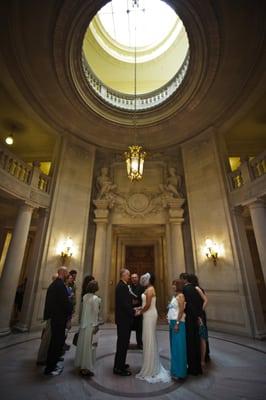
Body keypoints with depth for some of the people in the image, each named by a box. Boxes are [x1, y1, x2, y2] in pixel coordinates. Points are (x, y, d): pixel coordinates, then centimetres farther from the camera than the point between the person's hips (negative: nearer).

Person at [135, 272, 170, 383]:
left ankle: (150, 369, 16)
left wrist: (140, 312, -8)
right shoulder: (149, 289, 11)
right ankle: (152, 366, 33)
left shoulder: (150, 289, -18)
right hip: (149, 315, 10)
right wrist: (139, 308, 9)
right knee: (150, 339, 18)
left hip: (149, 315, -10)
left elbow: (148, 305, -22)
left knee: (149, 339, 2)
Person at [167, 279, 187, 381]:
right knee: (173, 347, 16)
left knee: (178, 347, 0)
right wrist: (170, 320, 12)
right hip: (172, 323, 9)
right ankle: (175, 370, 28)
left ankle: (180, 373, 11)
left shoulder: (181, 296, -13)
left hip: (178, 323, -9)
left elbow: (181, 310, -18)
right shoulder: (174, 296, 12)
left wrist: (177, 323, -19)